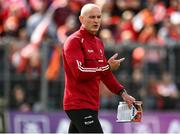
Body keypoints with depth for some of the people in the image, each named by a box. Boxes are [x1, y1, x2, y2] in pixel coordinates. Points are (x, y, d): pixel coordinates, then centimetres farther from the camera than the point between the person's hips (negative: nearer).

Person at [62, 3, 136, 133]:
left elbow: (105, 74, 23)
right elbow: (80, 73, -20)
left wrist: (122, 93, 12)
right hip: (79, 106, -9)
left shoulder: (98, 43, 18)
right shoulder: (74, 41, -10)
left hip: (91, 105, 9)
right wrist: (108, 67, -16)